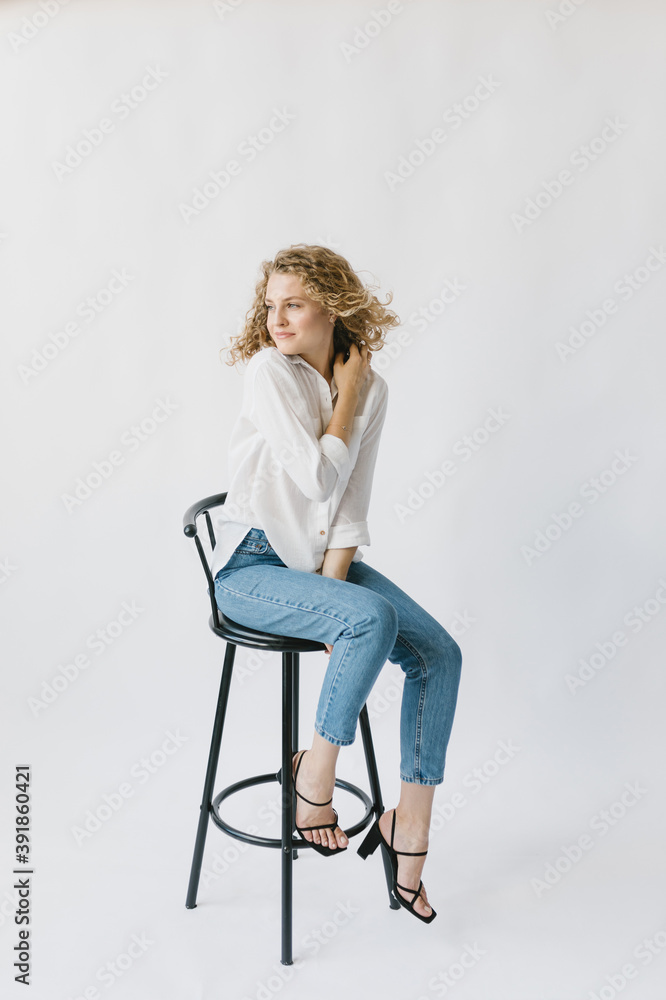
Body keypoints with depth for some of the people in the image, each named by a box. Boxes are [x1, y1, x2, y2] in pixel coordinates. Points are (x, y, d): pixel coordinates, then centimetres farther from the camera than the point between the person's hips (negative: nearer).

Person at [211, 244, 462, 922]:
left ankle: (410, 822, 4)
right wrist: (346, 394, -12)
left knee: (440, 654, -9)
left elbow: (350, 508, 2)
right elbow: (317, 477, -21)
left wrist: (333, 583, -11)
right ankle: (316, 770, -9)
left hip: (322, 559, 6)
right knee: (374, 619, -31)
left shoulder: (371, 388, 3)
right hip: (251, 568, -6)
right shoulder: (270, 370, -13)